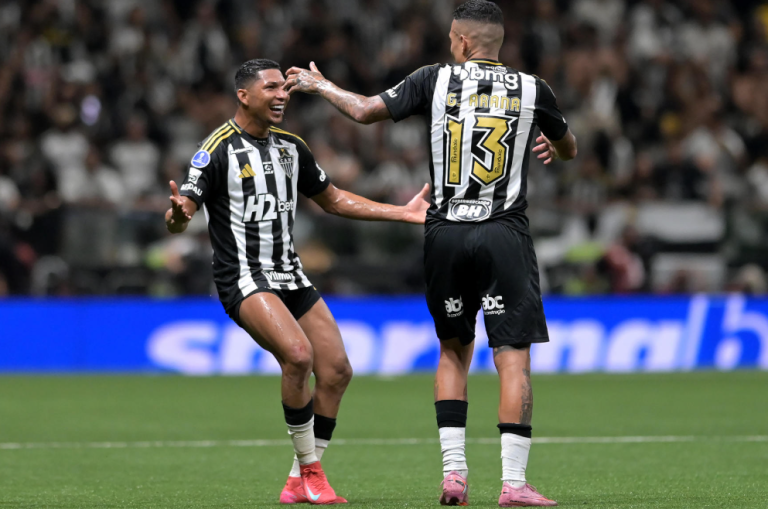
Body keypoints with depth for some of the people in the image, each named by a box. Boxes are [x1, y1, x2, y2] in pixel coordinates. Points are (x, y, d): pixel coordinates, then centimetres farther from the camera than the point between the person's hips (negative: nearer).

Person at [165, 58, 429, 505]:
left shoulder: (291, 146, 11)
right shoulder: (219, 149, -10)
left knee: (337, 371, -1)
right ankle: (310, 471, -14)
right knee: (298, 355, -28)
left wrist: (403, 213, 19)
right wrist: (178, 215, -42)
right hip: (244, 280, -8)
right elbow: (180, 216, -16)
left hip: (291, 278, 8)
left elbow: (332, 199, 23)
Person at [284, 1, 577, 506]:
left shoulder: (437, 79, 2)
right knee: (514, 357, -3)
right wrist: (552, 147, 46)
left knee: (454, 349, 17)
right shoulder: (532, 89, 4)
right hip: (505, 236, -2)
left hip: (445, 234, 2)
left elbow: (367, 110, 7)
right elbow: (569, 149, 21)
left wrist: (319, 85, 25)